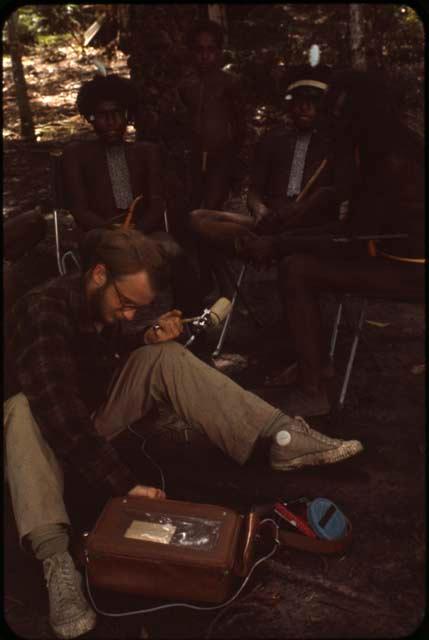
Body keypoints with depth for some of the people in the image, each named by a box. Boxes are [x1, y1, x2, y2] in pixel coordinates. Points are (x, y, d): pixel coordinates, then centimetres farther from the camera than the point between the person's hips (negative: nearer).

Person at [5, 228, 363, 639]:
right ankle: (56, 559, -49)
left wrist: (148, 338, -9)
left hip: (96, 413, 6)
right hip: (53, 431, -6)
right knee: (22, 410, -39)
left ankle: (283, 436, -23)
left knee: (167, 357, -13)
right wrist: (124, 486, -46)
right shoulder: (43, 313, -32)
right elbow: (61, 415, -42)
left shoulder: (105, 304, -8)